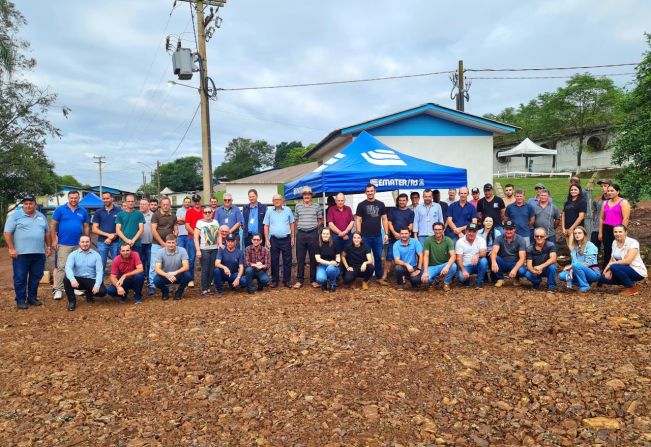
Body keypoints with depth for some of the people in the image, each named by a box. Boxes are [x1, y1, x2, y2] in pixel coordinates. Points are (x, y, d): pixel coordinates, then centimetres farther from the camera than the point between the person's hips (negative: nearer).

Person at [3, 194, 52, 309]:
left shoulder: (41, 216, 14)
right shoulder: (15, 215, -2)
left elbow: (47, 232, 20)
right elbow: (7, 233, -6)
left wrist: (49, 246, 13)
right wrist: (11, 248, -13)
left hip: (39, 253, 5)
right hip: (21, 253, -4)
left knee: (36, 277, 10)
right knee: (20, 278, 1)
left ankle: (32, 297, 22)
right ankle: (20, 300, 9)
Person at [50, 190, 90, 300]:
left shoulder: (83, 211, 7)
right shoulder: (60, 209, -1)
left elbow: (86, 227, 13)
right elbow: (53, 225, -1)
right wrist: (54, 240, -7)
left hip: (79, 244, 3)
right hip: (63, 244, -3)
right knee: (61, 267, -4)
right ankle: (58, 289, 1)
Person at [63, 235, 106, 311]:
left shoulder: (96, 255, 1)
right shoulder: (73, 254, 0)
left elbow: (99, 271, -8)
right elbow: (68, 268, -16)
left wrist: (97, 285, -25)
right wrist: (72, 279, -37)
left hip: (91, 280, 0)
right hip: (77, 279, 0)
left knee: (102, 291, -25)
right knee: (66, 279, -31)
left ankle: (89, 293, 14)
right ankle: (72, 301, -7)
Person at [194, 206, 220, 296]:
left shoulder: (215, 222, 12)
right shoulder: (200, 222, -1)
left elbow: (219, 235, 16)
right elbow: (196, 237, -5)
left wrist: (220, 244, 2)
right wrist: (198, 250, -12)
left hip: (214, 249, 4)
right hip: (204, 249, -4)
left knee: (212, 270, 4)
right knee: (205, 270, -4)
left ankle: (208, 287, 14)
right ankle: (204, 289, 2)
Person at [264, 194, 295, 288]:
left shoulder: (288, 210, 4)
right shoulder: (269, 211, 4)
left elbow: (292, 224, 8)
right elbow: (266, 226, 5)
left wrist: (293, 237, 3)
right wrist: (267, 240, -1)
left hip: (286, 239, 0)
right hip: (274, 240, 0)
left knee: (287, 261, 3)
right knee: (274, 261, 5)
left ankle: (286, 281, 12)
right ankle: (274, 281, 15)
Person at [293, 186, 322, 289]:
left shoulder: (316, 206, 5)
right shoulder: (298, 206, 7)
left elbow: (321, 220, 11)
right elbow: (295, 220, 14)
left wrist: (314, 226, 1)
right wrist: (300, 227, 3)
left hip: (313, 234, -1)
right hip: (301, 234, 1)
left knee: (313, 258, 4)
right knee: (300, 258, 4)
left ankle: (313, 280, 14)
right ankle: (299, 280, 12)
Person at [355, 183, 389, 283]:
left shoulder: (380, 204, 7)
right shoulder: (361, 205, 0)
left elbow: (384, 219, 9)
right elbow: (358, 221, -1)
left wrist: (386, 234, 2)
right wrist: (359, 235, -8)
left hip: (378, 236, 2)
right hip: (365, 236, -2)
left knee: (378, 257, 8)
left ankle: (379, 277, 18)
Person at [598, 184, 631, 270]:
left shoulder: (623, 202, -2)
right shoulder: (605, 203, 15)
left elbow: (626, 218, -10)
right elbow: (602, 218, 16)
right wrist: (600, 232, 12)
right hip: (606, 230, 5)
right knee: (607, 252, 8)